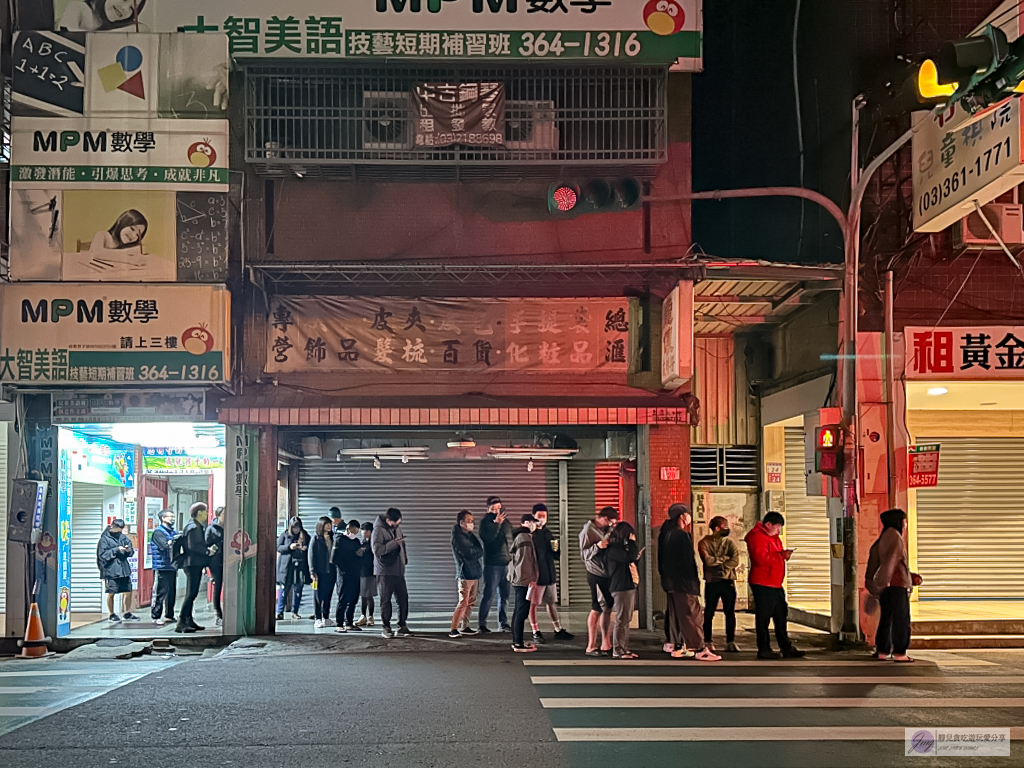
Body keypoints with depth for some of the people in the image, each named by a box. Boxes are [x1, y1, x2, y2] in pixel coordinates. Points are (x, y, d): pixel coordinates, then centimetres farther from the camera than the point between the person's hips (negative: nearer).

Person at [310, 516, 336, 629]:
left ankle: (326, 618, 15)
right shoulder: (316, 539, -1)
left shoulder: (332, 539, 12)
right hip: (320, 572, -5)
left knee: (328, 596, 8)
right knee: (318, 596, -1)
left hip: (331, 572, 5)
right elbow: (311, 556, -4)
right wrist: (313, 571, -11)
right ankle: (317, 619, 2)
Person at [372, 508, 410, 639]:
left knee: (403, 598, 3)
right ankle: (386, 627, 8)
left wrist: (404, 559, 16)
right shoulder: (379, 530, -10)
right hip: (384, 571, -7)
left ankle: (402, 626, 10)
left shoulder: (397, 528, 13)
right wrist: (394, 543, -22)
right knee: (386, 600, -1)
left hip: (398, 570, 7)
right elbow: (376, 549, -21)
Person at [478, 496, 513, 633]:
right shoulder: (485, 522, -3)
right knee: (488, 595, -7)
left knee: (504, 595, 9)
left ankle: (503, 622, 15)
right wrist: (496, 523, -25)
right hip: (492, 564, -6)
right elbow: (487, 538, -19)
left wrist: (512, 556, 14)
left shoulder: (505, 521, 15)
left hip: (506, 563, 6)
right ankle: (482, 624, -4)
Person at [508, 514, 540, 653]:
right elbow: (525, 561, -20)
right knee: (522, 612, -9)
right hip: (524, 580, -11)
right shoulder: (525, 538, -14)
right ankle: (519, 644, -9)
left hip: (518, 580, 11)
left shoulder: (519, 537, 18)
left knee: (518, 611, 14)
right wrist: (530, 579, -17)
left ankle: (516, 641, 20)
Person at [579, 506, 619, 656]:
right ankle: (591, 646, 2)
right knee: (597, 610, -4)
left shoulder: (607, 529, 11)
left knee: (607, 608, 10)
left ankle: (606, 644, 16)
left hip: (608, 573, 7)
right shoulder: (588, 531, -11)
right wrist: (597, 546, -28)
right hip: (597, 575, -7)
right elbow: (584, 554, -13)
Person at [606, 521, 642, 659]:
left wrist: (637, 556, 10)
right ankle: (617, 651, -7)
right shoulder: (614, 549, -14)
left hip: (628, 587, 10)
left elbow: (630, 562, 27)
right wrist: (632, 542, -14)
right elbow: (630, 557, -25)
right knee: (621, 620, -9)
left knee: (626, 620, 12)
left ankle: (624, 648, 17)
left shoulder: (620, 547, 18)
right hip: (621, 588, -10)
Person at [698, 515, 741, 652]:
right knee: (709, 612, 3)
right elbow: (708, 560, -13)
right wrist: (724, 558, -6)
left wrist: (716, 562, -11)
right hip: (711, 582, -2)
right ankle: (707, 642, 11)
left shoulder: (730, 543, 10)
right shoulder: (704, 543, 2)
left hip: (728, 581, 2)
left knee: (730, 612, 1)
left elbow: (735, 562, -5)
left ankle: (730, 641, 7)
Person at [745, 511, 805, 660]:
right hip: (763, 585, -10)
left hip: (776, 584, 10)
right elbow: (761, 558, -25)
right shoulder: (757, 537, -13)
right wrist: (781, 555, -20)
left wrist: (784, 554, 8)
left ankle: (786, 648, 18)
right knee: (763, 617, -3)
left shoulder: (773, 537, 20)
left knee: (781, 617, 12)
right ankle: (763, 649, 3)